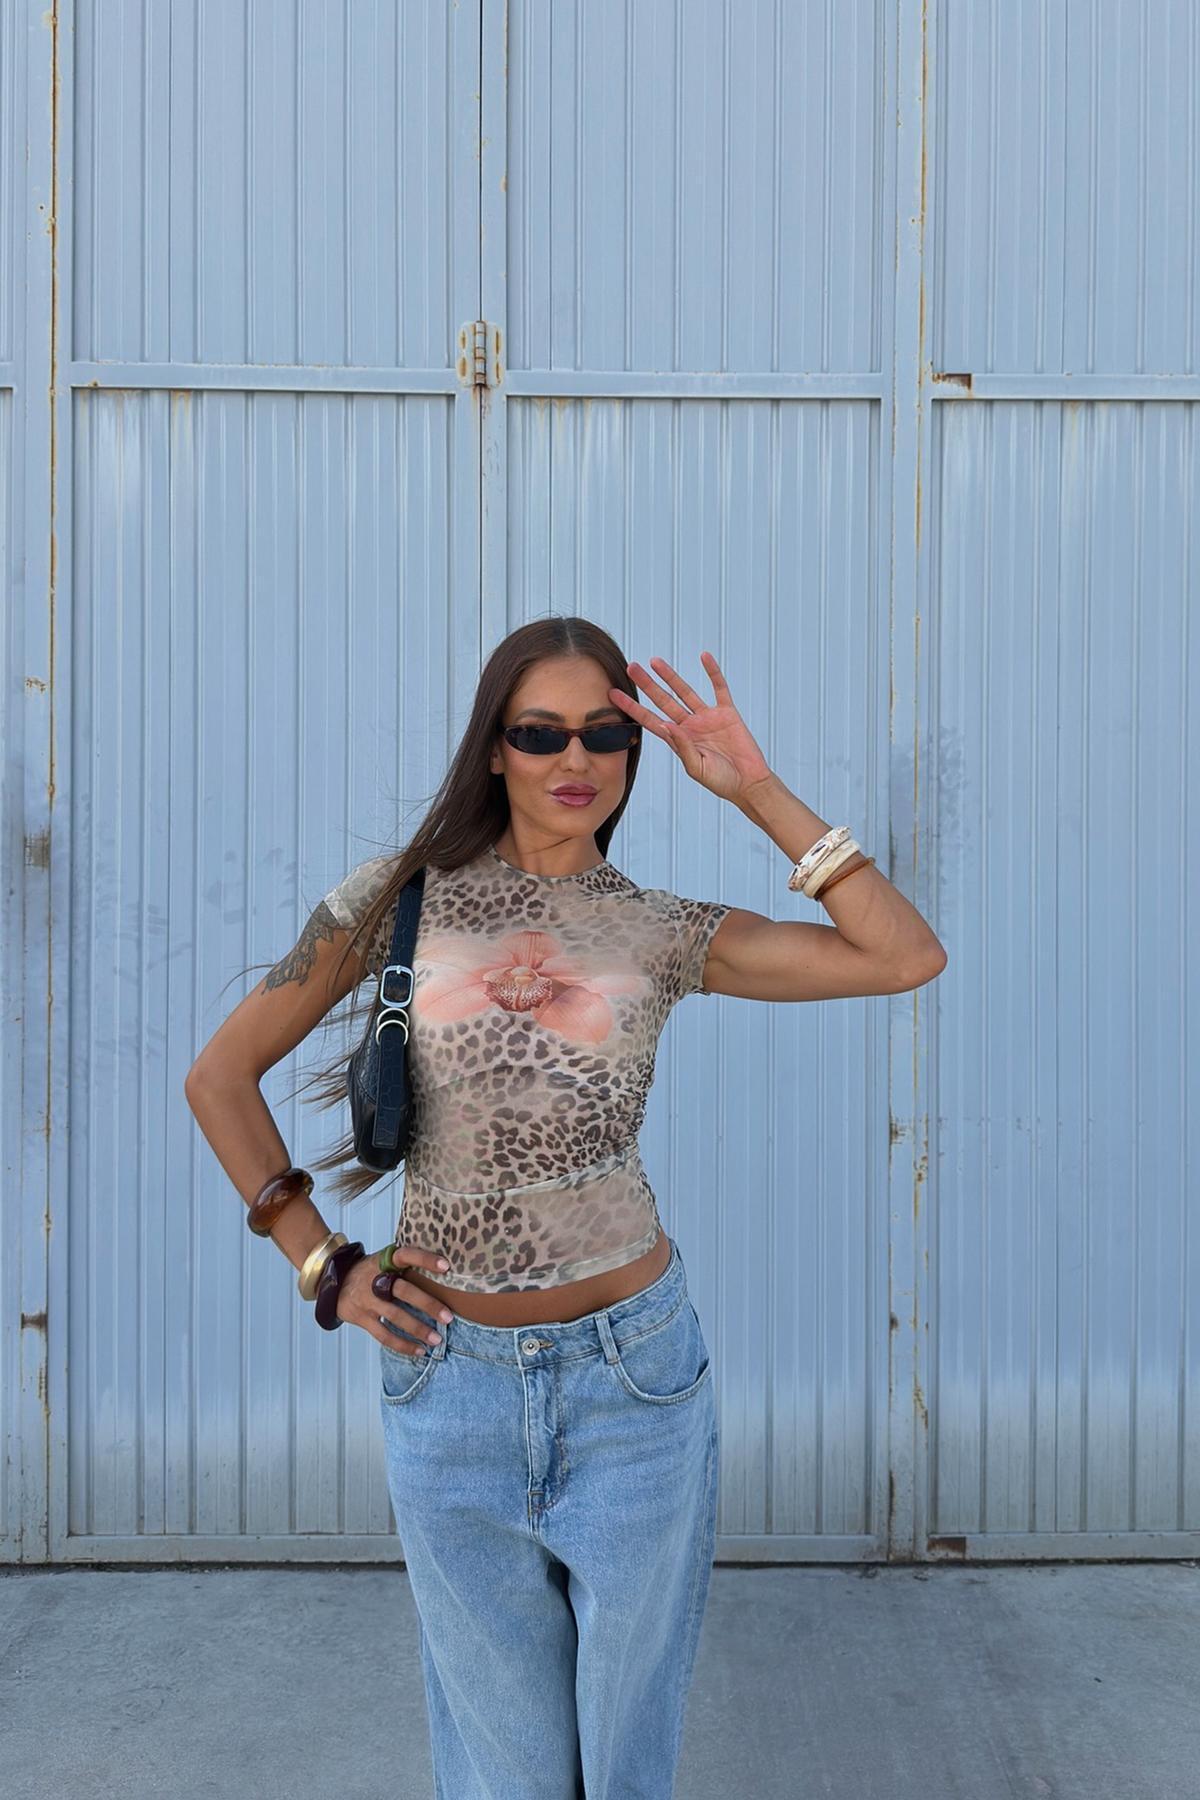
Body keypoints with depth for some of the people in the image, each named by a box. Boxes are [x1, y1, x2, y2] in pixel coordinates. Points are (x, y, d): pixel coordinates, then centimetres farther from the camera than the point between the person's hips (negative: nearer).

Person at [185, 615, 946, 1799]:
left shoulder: (663, 933, -1)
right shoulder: (402, 898, -3)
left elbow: (907, 958, -10)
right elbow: (220, 1078, 3)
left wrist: (757, 791, -11)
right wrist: (322, 1264, -2)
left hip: (633, 1373, 1)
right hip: (447, 1379, 0)